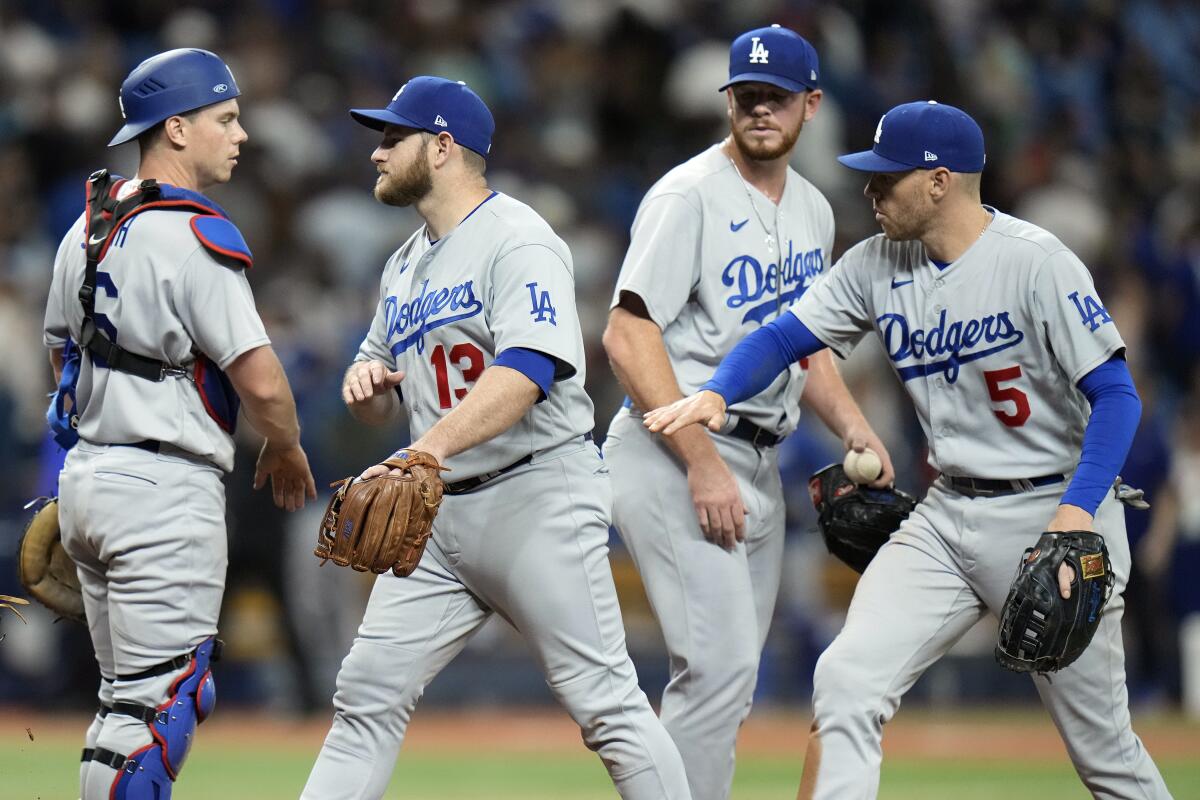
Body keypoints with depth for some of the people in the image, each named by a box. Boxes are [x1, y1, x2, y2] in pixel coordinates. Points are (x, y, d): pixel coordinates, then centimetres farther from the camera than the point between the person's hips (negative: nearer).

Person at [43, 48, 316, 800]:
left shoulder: (87, 229, 11)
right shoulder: (196, 235, -15)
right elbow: (260, 381, -18)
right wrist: (287, 449, 1)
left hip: (85, 477, 9)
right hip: (167, 487, -9)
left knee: (130, 697, 16)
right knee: (162, 700, -8)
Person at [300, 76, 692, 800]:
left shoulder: (519, 240, -10)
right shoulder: (406, 265, 18)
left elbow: (527, 370, -26)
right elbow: (379, 405, 25)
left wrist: (430, 448, -39)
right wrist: (366, 383, -1)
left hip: (539, 497, -8)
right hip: (441, 511, 8)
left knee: (604, 701, -9)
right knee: (367, 697, 3)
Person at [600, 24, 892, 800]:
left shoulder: (812, 210, 14)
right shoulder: (690, 196, -11)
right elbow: (628, 336, -18)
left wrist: (855, 429, 6)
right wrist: (704, 467, -22)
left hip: (760, 464, 8)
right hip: (673, 454, -8)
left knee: (730, 678, 9)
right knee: (721, 662, -18)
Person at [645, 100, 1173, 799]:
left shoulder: (1035, 262, -15)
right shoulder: (880, 264, 4)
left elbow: (1115, 395, -17)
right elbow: (786, 336, 4)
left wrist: (1077, 513, -29)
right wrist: (715, 394, -17)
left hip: (1053, 510, -6)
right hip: (947, 518, 6)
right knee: (847, 679, -13)